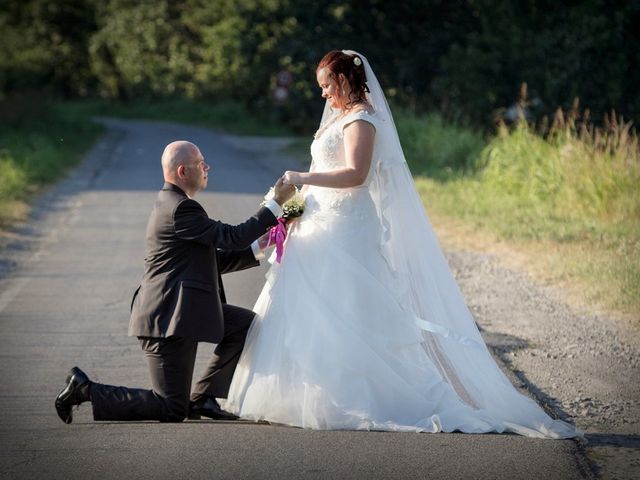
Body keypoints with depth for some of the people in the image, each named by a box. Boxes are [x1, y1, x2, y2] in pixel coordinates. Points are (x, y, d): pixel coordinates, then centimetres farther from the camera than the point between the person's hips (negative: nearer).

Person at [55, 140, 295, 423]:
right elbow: (232, 237, -17)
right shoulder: (180, 208, -17)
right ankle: (85, 390, 0)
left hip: (183, 311, 11)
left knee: (246, 324, 13)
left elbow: (215, 260, 20)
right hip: (169, 318, -11)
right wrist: (276, 204, -11)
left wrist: (258, 246, 12)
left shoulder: (173, 204, 18)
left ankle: (202, 397, 14)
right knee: (172, 411, -6)